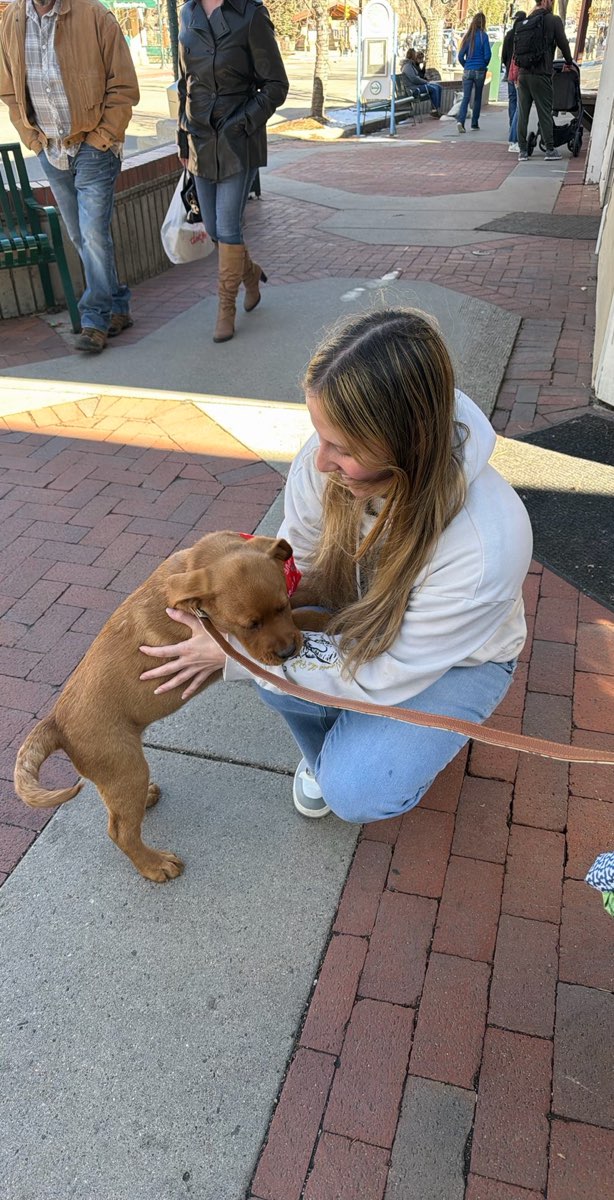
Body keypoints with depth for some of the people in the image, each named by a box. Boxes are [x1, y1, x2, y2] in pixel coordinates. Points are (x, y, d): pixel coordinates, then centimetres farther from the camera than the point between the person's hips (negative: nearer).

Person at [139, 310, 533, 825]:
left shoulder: (485, 546, -41)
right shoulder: (330, 459, -28)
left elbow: (383, 674, -29)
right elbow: (296, 560, -8)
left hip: (456, 658, -3)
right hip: (360, 616, 4)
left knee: (356, 792, -21)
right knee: (273, 671, -25)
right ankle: (323, 753, 9)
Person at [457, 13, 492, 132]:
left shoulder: (468, 36, 2)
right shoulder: (483, 36, -6)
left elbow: (460, 56, 1)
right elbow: (487, 55, -8)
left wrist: (466, 66, 15)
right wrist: (484, 65, 11)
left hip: (467, 71, 2)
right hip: (480, 71, -2)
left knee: (466, 97, -2)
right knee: (477, 97, 12)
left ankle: (460, 121, -24)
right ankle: (474, 123, 16)